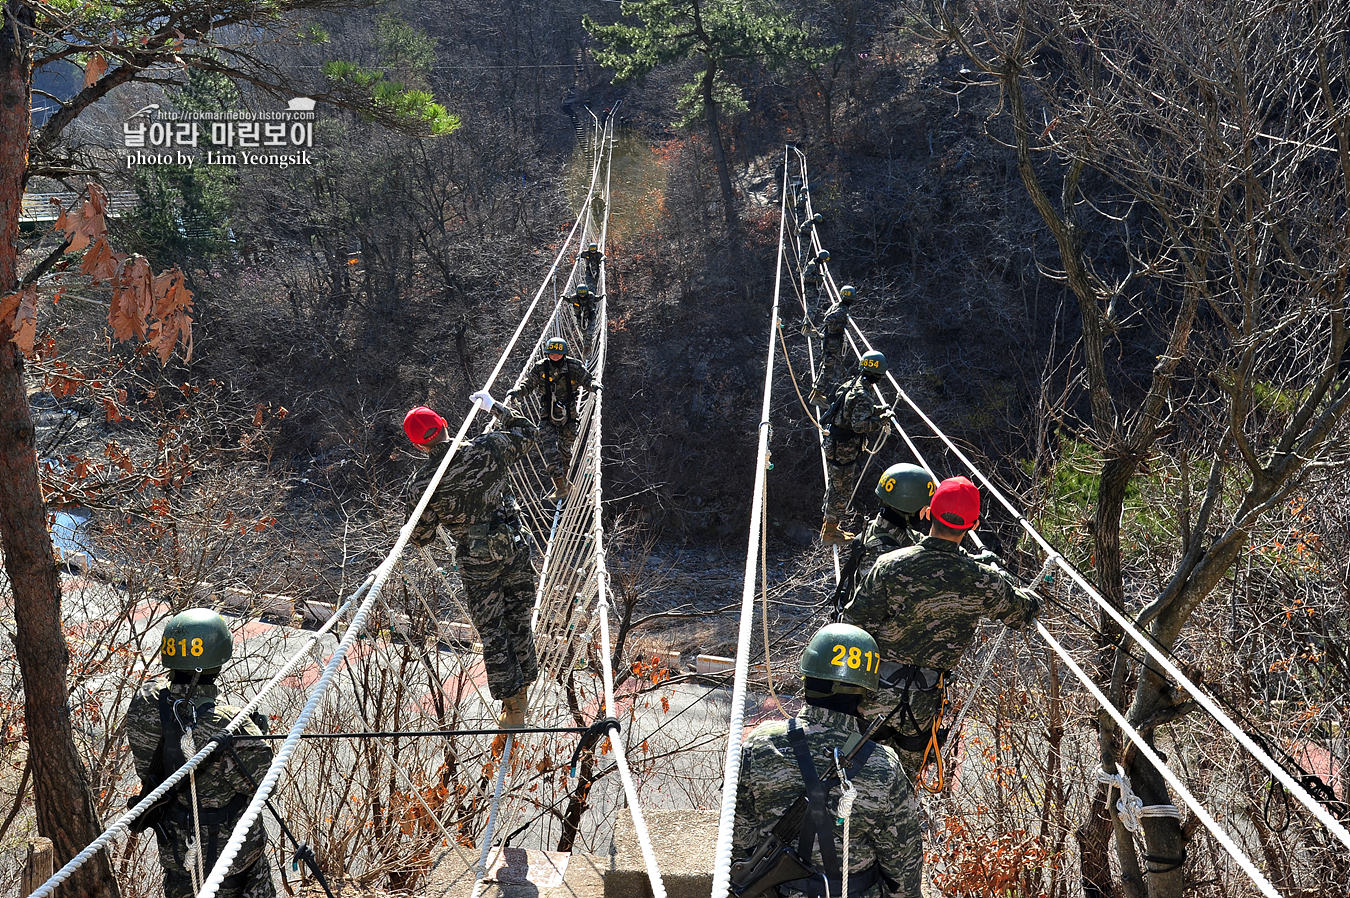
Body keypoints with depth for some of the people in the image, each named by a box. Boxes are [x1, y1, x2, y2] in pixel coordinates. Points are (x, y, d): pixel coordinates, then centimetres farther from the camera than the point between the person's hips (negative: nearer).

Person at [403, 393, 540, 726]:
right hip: (516, 550, 3)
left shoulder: (424, 485, -14)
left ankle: (513, 709, 16)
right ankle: (523, 689, 34)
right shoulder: (488, 448, -10)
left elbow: (420, 538, -1)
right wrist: (493, 406, 22)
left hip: (478, 565, -3)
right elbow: (527, 431, 10)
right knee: (519, 622, 19)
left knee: (492, 635, 10)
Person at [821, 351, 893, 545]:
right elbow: (860, 425, -29)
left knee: (835, 486, 22)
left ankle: (829, 525, 35)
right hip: (844, 450, -10)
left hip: (833, 444, 10)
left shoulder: (849, 385, 5)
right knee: (842, 490, 3)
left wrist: (877, 409, 13)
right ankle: (830, 531, 13)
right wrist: (883, 418, -19)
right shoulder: (862, 396, -24)